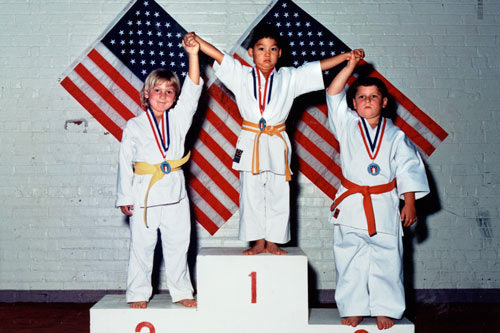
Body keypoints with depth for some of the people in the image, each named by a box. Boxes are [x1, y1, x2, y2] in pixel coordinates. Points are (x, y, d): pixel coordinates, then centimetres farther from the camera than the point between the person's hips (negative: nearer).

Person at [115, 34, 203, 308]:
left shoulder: (178, 119, 7)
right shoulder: (135, 126, 2)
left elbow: (192, 92, -4)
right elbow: (125, 161, 2)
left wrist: (193, 56, -15)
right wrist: (125, 197, 0)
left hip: (175, 193, 2)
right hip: (143, 194, -2)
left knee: (178, 245, 9)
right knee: (142, 247, 6)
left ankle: (181, 292, 23)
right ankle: (138, 294, 21)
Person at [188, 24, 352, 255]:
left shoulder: (289, 78, 5)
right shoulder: (241, 75, 3)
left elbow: (318, 67, 5)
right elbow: (217, 55, -3)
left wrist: (345, 56, -1)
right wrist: (194, 39, -14)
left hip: (277, 144, 1)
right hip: (250, 144, 0)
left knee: (278, 194, 5)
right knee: (251, 194, 5)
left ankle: (273, 241, 17)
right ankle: (258, 241, 16)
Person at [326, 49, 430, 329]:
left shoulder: (395, 136, 4)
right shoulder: (347, 126, 5)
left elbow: (408, 170, 4)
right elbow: (334, 95, -3)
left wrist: (410, 204, -1)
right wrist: (350, 66, -9)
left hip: (384, 206, 0)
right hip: (351, 205, 1)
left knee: (386, 260, 2)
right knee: (351, 261, 5)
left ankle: (385, 309, 16)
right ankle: (354, 308, 18)